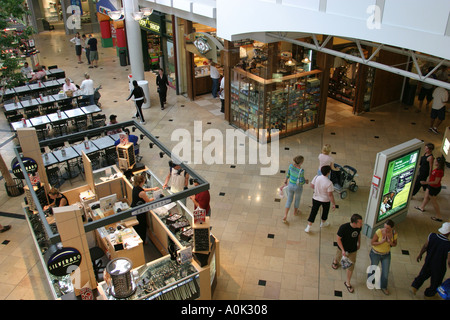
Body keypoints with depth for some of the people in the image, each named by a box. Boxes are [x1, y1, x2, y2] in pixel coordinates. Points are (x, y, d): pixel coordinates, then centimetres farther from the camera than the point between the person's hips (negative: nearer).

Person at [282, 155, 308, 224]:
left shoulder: (291, 165, -16)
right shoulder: (301, 170, -32)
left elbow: (288, 174, 1)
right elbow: (301, 182, -24)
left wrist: (286, 180, 20)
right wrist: (305, 181, -1)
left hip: (290, 185, 4)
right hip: (298, 187, -4)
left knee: (289, 200, 22)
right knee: (297, 199, 28)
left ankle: (285, 216, 14)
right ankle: (295, 212, 53)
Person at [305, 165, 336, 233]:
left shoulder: (316, 177, -15)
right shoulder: (329, 183, -28)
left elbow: (312, 186, 0)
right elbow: (330, 195, -23)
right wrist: (334, 204, -12)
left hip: (316, 198, 3)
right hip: (325, 200, -3)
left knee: (313, 212, 13)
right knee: (325, 211, 25)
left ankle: (308, 227, 14)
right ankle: (323, 223, 49)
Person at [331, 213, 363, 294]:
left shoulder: (359, 227, -21)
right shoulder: (344, 228, -36)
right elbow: (338, 238, -24)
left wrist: (359, 243, 12)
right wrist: (342, 250, -24)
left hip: (353, 250, 3)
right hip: (343, 249, -3)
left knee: (351, 266, 10)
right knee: (338, 257, 28)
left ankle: (348, 283, 30)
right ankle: (335, 262, 66)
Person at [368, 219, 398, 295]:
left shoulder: (394, 234, -20)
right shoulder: (379, 232, -30)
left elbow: (395, 244, -1)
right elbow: (372, 243, -19)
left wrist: (390, 243, -25)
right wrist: (382, 242, -35)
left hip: (386, 255, 3)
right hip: (376, 254, -3)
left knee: (386, 272, 13)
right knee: (373, 268, 20)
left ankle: (383, 287, 42)